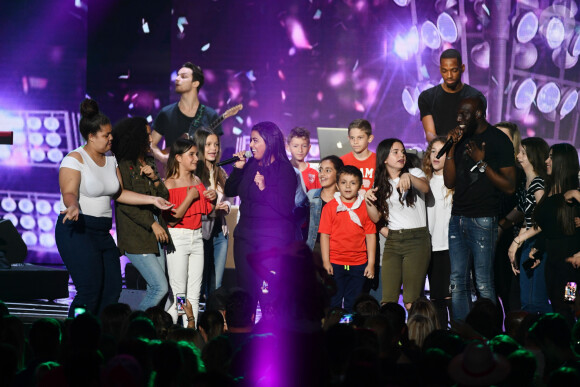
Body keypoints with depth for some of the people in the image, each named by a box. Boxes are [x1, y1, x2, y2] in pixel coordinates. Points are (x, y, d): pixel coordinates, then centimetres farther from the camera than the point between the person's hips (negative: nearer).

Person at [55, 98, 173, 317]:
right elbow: (69, 193, -19)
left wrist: (153, 200, 13)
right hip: (77, 231, -8)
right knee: (90, 291, -17)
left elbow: (119, 193, 19)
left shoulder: (111, 159, 14)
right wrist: (73, 207, -42)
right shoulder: (75, 159, -9)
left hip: (102, 232, 8)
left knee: (112, 289, 1)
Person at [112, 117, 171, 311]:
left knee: (154, 289, 4)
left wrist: (154, 178, -5)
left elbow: (165, 197, 14)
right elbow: (124, 203, -14)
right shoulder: (124, 166, -9)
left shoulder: (149, 163, 16)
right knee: (160, 287, -11)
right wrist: (152, 224, -14)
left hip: (155, 235, 8)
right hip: (136, 236, -8)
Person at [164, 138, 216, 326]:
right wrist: (190, 198, -17)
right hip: (178, 238, -7)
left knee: (194, 295, 6)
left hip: (197, 237, 7)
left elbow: (207, 211, 20)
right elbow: (171, 220, -18)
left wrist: (213, 198, 0)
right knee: (177, 294, -4)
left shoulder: (197, 181, 10)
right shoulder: (170, 184, -11)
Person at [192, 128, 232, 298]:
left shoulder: (221, 173, 14)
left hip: (220, 232, 6)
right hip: (200, 232, -6)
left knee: (216, 286, 8)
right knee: (200, 283, -1)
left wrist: (226, 206, 0)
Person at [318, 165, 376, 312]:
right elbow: (324, 235, 0)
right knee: (333, 302, 3)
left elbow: (371, 235, 4)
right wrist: (325, 261, -6)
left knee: (353, 304, 9)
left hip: (358, 265, 1)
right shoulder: (330, 207, 1)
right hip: (335, 263, -1)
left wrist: (371, 263, 1)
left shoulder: (365, 207, 3)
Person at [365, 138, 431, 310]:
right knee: (387, 300, -5)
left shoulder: (414, 173, 4)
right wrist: (368, 201, -8)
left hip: (417, 239, -3)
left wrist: (408, 177, -37)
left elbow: (425, 188, -18)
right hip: (392, 240, 3)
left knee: (411, 302, -10)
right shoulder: (381, 185, 14)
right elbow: (376, 217, 10)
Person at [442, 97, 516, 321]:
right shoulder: (461, 139, 15)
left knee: (484, 283, -8)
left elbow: (509, 186, -8)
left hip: (483, 219, -6)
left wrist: (482, 163, -15)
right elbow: (449, 182, 12)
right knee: (458, 282, 6)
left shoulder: (498, 140, -4)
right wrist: (451, 148, 3)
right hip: (457, 218, 7)